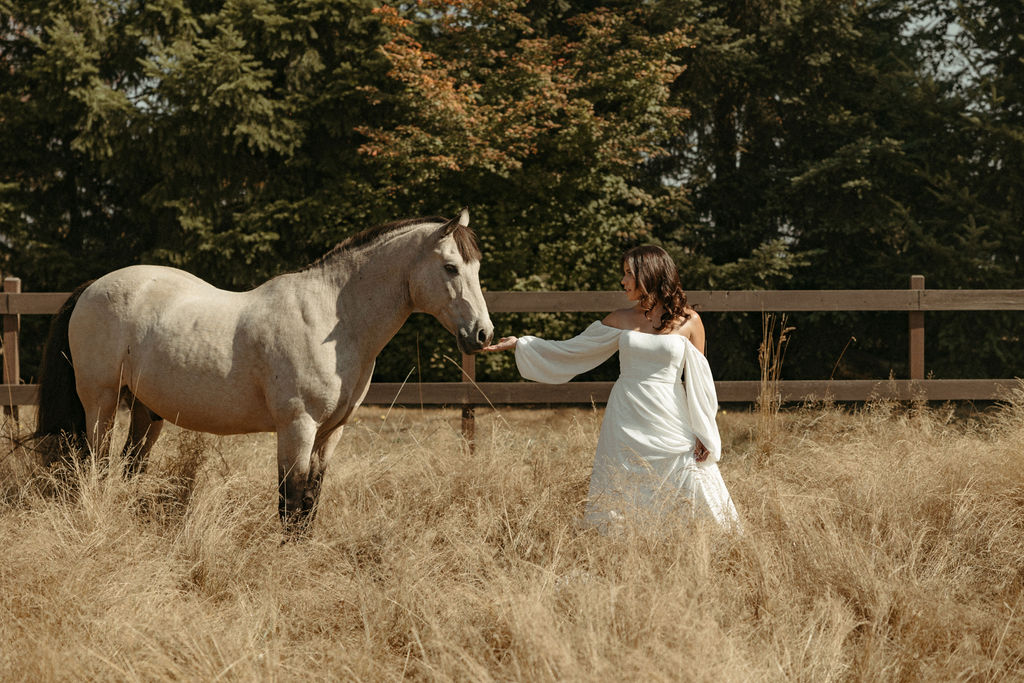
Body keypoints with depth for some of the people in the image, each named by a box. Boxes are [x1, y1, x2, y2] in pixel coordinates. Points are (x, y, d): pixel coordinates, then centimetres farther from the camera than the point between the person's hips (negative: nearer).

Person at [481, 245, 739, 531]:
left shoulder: (688, 321, 1)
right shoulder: (620, 321, 8)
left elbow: (698, 379, 5)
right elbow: (569, 351, 14)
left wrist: (704, 434, 1)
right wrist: (519, 344, 11)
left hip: (671, 425, -2)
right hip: (626, 426, 2)